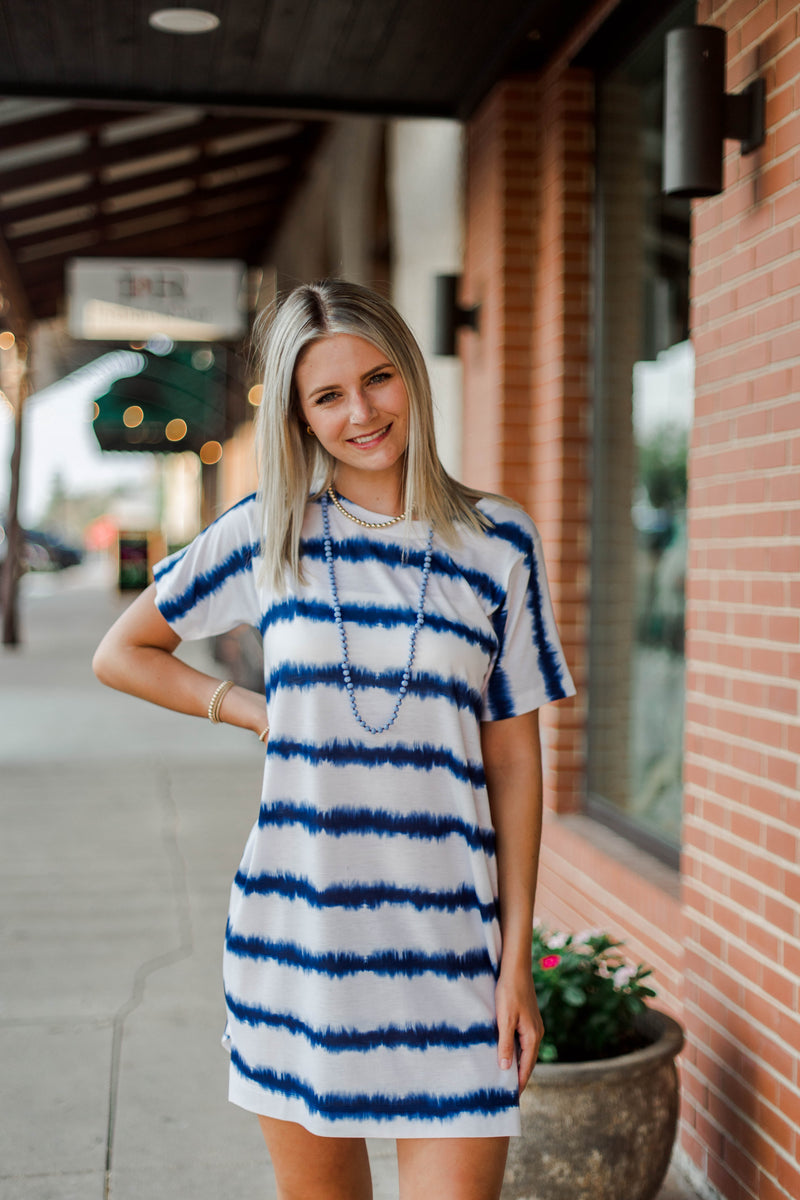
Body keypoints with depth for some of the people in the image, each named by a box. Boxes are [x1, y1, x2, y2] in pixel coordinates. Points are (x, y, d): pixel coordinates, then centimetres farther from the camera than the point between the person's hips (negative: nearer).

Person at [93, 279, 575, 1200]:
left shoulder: (497, 544, 1)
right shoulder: (265, 535, 2)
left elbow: (514, 759, 2)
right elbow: (121, 654, 15)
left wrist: (516, 957, 0)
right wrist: (252, 712, 2)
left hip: (447, 937, -1)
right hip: (295, 929, 1)